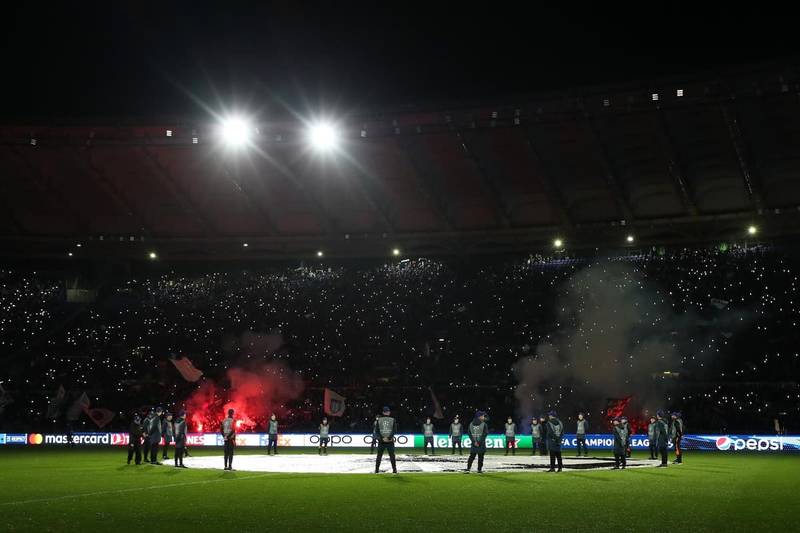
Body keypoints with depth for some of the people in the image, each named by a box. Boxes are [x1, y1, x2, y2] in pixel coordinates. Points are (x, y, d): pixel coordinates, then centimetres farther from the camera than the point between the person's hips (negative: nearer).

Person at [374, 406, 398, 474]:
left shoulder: (379, 420, 3)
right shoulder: (393, 420, 2)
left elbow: (377, 430, -3)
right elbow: (394, 430, -6)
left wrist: (382, 438, -6)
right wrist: (389, 438, -9)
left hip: (381, 441, 1)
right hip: (390, 442, -1)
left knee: (379, 455, 8)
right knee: (392, 456, 6)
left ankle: (376, 470, 6)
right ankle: (394, 470, 4)